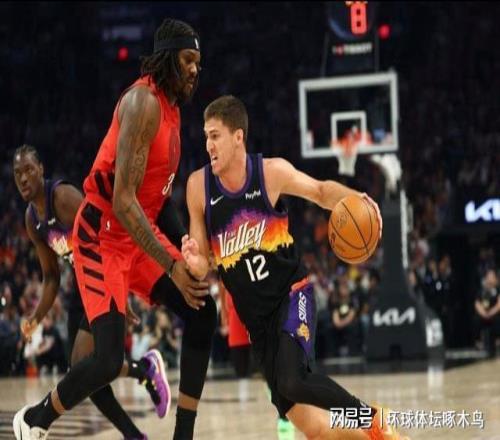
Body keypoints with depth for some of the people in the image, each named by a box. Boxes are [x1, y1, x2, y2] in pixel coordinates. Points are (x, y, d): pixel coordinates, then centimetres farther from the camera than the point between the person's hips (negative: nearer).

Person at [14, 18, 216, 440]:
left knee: (202, 313, 0)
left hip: (139, 231, 9)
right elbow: (122, 199, -28)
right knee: (109, 359, -15)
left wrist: (184, 253, 18)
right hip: (102, 236, -9)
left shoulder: (171, 105, 8)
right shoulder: (144, 102, -22)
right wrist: (171, 266, -29)